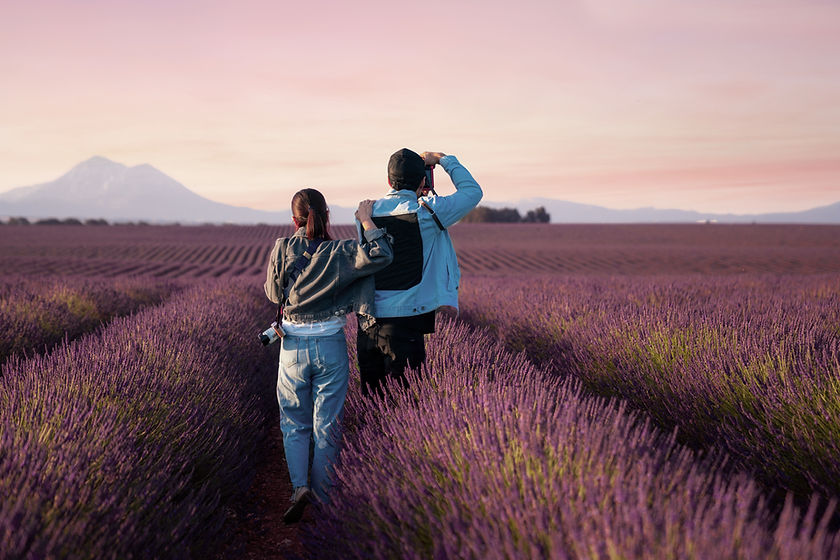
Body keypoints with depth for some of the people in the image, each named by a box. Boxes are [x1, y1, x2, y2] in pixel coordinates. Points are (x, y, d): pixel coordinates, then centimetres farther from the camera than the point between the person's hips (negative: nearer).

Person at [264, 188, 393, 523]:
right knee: (327, 426, 10)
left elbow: (274, 294, 5)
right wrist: (366, 220, -11)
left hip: (292, 347, 1)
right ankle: (323, 498, 16)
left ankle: (299, 487, -2)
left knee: (294, 423, 15)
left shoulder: (282, 250, -6)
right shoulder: (339, 253, -11)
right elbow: (380, 256, -24)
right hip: (331, 346, -1)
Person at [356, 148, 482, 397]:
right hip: (404, 319, -5)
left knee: (371, 395, 14)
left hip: (367, 319, 5)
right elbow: (472, 191, 5)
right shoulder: (426, 213, -9)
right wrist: (443, 159, 16)